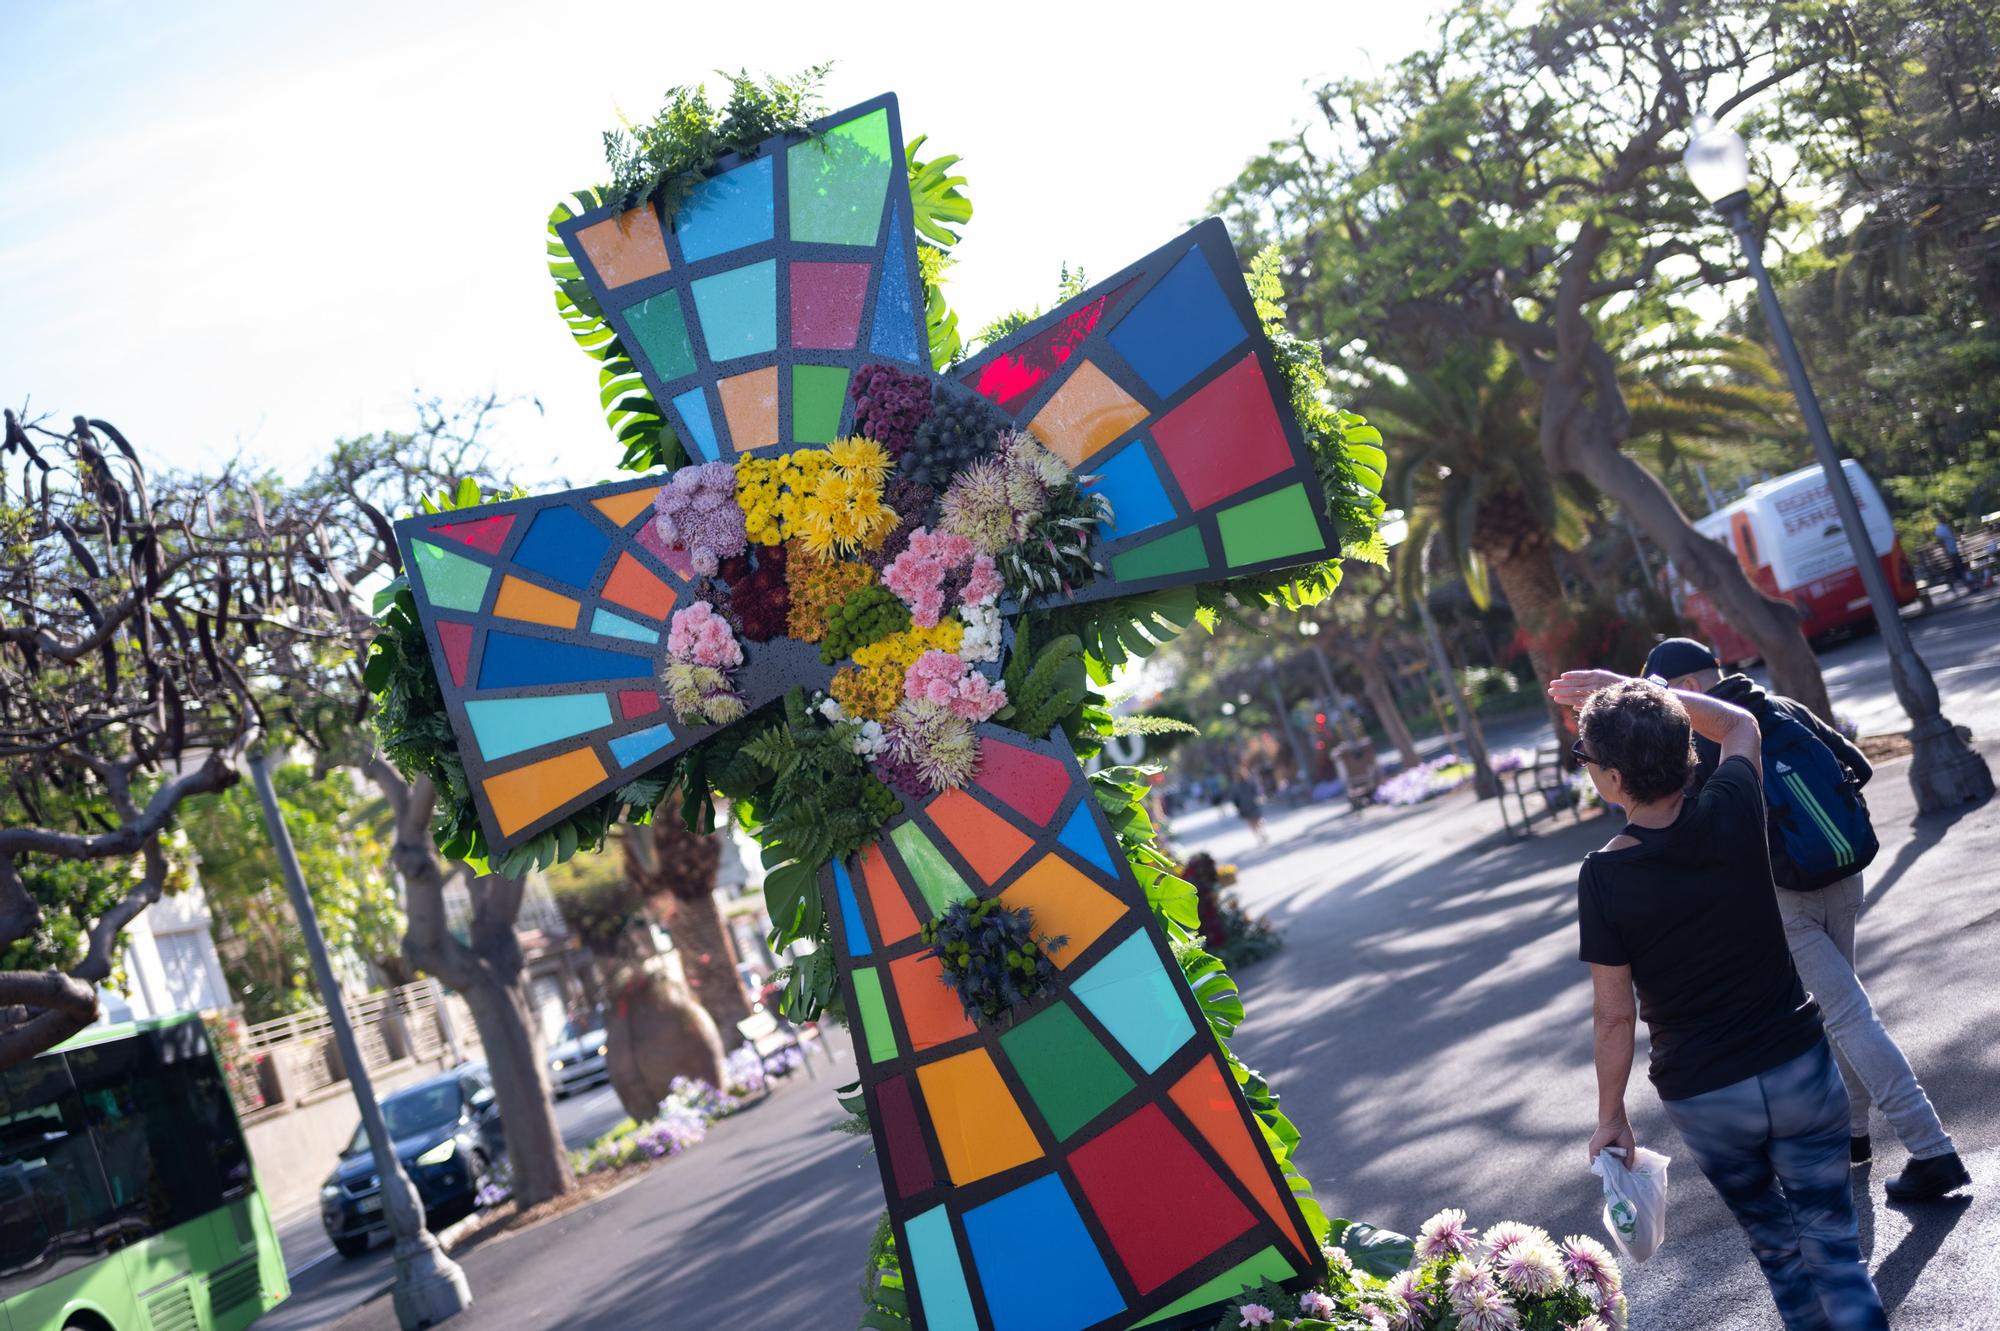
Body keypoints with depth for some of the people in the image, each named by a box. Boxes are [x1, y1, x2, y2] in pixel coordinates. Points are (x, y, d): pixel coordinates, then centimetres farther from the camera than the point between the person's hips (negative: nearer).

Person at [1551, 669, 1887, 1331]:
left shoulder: (1603, 877, -18)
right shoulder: (1732, 812, -12)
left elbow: (1615, 1015, -12)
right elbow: (1740, 724, 11)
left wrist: (1611, 1116, 1)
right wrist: (1631, 692, 8)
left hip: (1704, 1098, -1)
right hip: (1799, 1067, 1)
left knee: (1773, 1240, 21)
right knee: (1831, 1241, 12)